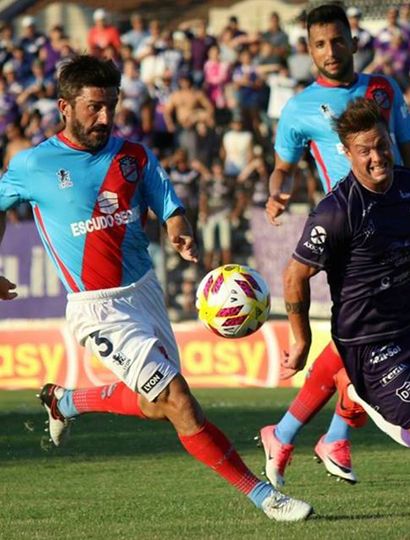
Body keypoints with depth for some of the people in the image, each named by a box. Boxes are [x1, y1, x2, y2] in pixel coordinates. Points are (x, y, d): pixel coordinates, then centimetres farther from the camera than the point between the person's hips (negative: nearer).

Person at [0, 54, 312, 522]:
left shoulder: (134, 157, 3)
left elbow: (171, 211, 2)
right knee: (178, 402, -12)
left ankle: (64, 400, 41)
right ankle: (259, 493, -8)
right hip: (98, 308, -6)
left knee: (154, 406, 17)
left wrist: (181, 237, -21)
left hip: (144, 290, 6)